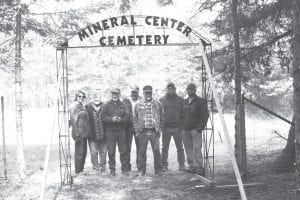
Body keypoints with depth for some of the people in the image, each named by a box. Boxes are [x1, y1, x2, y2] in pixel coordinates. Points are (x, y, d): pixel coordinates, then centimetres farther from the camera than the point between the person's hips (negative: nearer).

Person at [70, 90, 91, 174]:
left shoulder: (82, 106, 17)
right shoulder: (74, 106, -10)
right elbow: (73, 120, -15)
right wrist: (76, 134, -19)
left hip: (84, 134, 9)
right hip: (79, 134, -9)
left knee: (83, 152, 13)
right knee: (79, 152, -5)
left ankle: (81, 170, 21)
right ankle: (78, 171, 2)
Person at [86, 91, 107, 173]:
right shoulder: (88, 107, 2)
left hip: (103, 134, 1)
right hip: (92, 135, -1)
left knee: (103, 152, 7)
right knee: (93, 152, -1)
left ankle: (102, 169, 18)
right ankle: (95, 168, 10)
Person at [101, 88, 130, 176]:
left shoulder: (123, 105, 9)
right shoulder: (107, 105, 6)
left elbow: (128, 117, 1)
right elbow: (103, 117, -4)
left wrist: (121, 119, -17)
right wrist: (112, 119, -19)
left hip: (121, 130, 1)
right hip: (110, 130, -1)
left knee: (123, 151, 3)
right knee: (111, 152, 1)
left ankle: (124, 168, 13)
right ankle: (112, 169, 10)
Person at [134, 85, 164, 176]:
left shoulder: (158, 104, 9)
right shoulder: (138, 105, 9)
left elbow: (161, 118, 13)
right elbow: (135, 119, 11)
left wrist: (159, 129, 5)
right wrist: (137, 130, 3)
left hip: (154, 131, 0)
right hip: (142, 131, 0)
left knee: (156, 151, -2)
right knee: (142, 151, 3)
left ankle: (158, 169, 8)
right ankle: (141, 170, 12)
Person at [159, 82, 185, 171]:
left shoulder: (180, 100, 8)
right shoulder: (161, 100, 8)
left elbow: (183, 114, 7)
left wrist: (182, 125, -2)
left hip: (177, 127, 0)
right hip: (166, 127, 0)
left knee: (180, 147, 3)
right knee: (165, 147, 4)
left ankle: (182, 164, 10)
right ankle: (164, 165, 10)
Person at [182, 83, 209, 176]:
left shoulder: (201, 101, 0)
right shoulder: (184, 102, 17)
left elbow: (205, 115, -4)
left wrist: (200, 127, -11)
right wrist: (182, 127, 13)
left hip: (195, 129, -5)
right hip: (185, 130, 5)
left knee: (196, 149, -11)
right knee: (188, 150, 5)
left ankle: (199, 167, -9)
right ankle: (191, 166, 11)